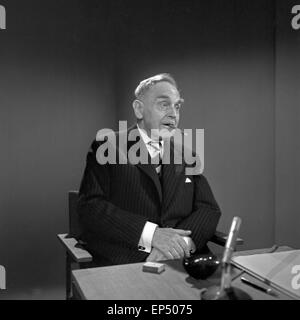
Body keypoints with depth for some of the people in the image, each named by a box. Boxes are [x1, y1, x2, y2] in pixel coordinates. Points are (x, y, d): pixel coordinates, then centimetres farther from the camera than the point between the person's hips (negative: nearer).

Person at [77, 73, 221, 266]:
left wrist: (180, 242, -12)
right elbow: (90, 206, -6)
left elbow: (209, 209, 8)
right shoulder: (108, 146, 4)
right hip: (123, 263, -2)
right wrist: (151, 234, -17)